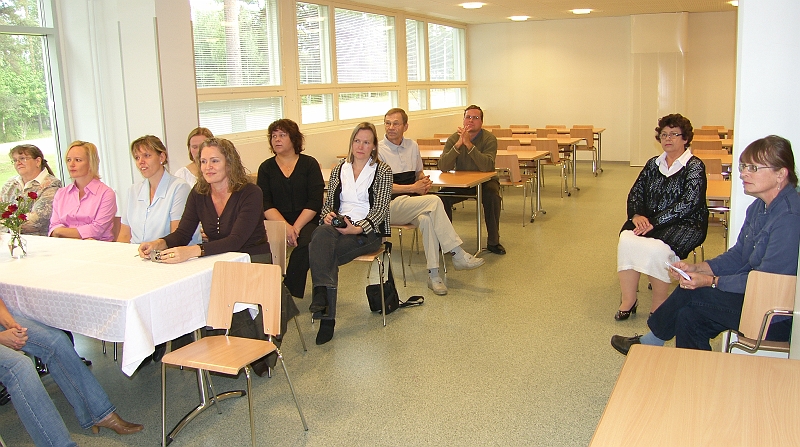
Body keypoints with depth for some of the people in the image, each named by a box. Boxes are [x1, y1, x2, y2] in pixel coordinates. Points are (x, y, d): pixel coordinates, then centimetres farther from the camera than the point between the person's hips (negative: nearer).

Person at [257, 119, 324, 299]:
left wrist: (296, 227, -17)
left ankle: (290, 294, -19)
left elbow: (315, 202, -4)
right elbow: (265, 204, 0)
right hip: (276, 221, 2)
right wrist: (285, 226, -17)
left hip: (306, 221, -1)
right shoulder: (266, 168, 11)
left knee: (305, 242, -32)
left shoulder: (309, 164, 6)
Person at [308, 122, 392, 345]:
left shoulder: (383, 171, 5)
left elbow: (381, 209, -4)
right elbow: (328, 203, 18)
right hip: (337, 226, 3)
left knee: (320, 251, -31)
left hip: (367, 231, -3)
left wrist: (357, 228, -19)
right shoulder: (338, 170, 18)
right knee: (321, 234, -34)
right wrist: (328, 215, -7)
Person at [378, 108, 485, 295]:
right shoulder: (379, 150, -3)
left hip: (414, 203, 5)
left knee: (427, 219, -32)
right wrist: (413, 188, -13)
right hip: (391, 205, -5)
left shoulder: (412, 146, 14)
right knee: (434, 201, -30)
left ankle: (433, 275, -31)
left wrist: (424, 182, 3)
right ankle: (458, 255, -26)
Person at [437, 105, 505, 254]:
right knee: (442, 197, -22)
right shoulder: (454, 138, -5)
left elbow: (486, 167, -29)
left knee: (492, 196, -32)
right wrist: (458, 144, -28)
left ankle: (493, 242, -15)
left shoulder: (489, 139, -12)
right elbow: (443, 167, -18)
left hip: (485, 181, -2)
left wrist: (469, 144, -34)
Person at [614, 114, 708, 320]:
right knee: (627, 241, -27)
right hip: (649, 221, 5)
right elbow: (635, 193, 12)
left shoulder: (694, 166, -4)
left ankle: (659, 305, -13)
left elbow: (688, 204, -15)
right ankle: (628, 300, -19)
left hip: (684, 225, -4)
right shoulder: (653, 164, 15)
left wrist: (654, 222, -22)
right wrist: (637, 215, -10)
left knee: (656, 248, -33)